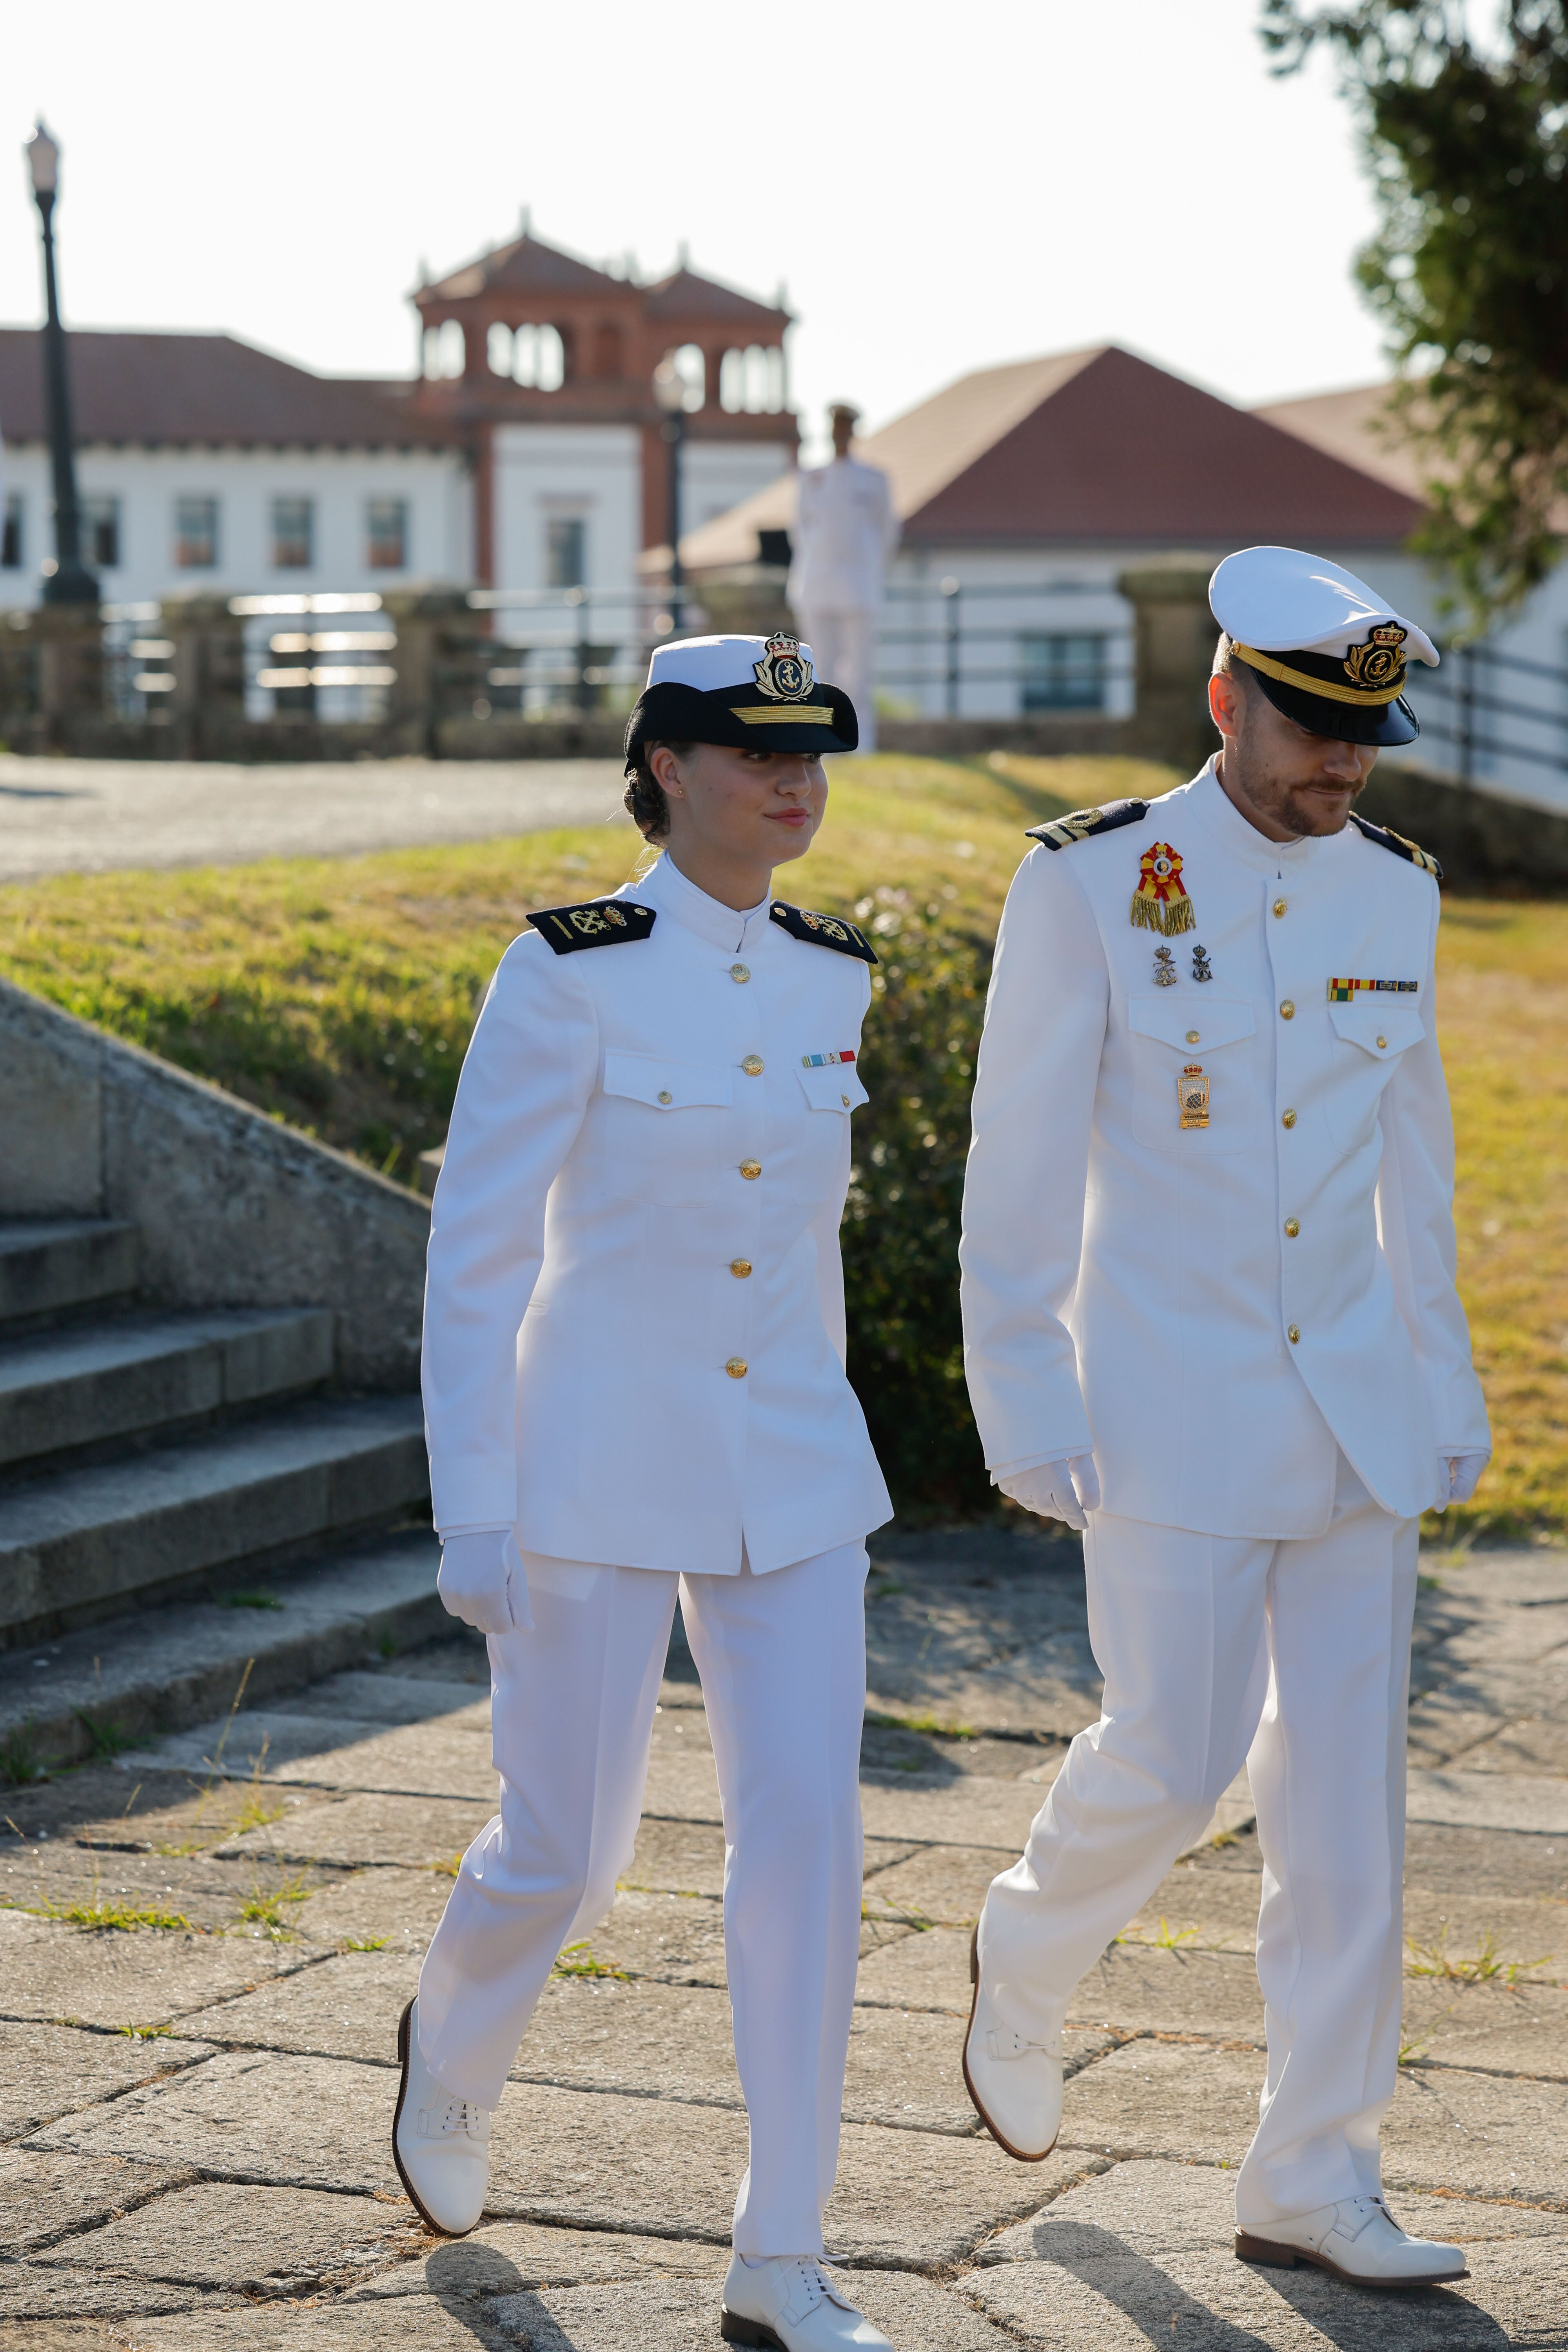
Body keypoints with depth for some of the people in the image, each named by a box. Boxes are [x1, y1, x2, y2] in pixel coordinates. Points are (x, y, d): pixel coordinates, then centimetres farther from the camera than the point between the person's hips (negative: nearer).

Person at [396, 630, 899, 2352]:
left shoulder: (829, 974, 4)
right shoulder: (567, 975, -13)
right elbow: (473, 1254, -11)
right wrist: (469, 1516, -14)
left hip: (790, 1468, 4)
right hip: (595, 1459, -4)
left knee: (804, 1836, -5)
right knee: (565, 1858, 4)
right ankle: (453, 2046, 40)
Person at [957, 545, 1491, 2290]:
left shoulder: (1389, 892, 4)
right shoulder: (1089, 884, -11)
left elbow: (1411, 1157, 13)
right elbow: (1019, 1169, -9)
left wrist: (1444, 1392, 14)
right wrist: (1021, 1414, -11)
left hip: (1351, 1403, 5)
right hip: (1171, 1401, -4)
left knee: (1345, 1789, 3)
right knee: (1173, 1763, -6)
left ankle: (1311, 2185, 11)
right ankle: (1028, 1951, 28)